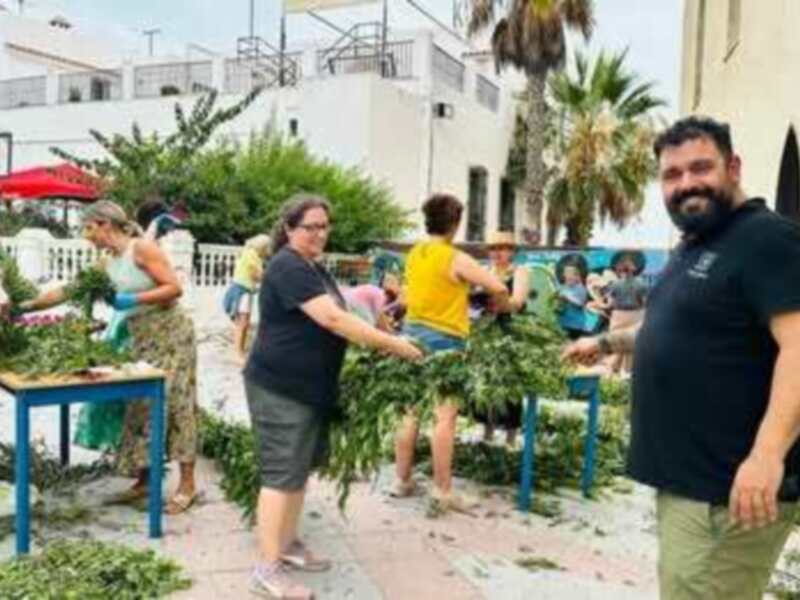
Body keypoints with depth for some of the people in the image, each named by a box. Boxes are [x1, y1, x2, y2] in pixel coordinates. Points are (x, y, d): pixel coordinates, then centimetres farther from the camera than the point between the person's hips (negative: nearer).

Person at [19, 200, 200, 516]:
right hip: (141, 338, 7)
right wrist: (27, 305, 10)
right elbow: (67, 290, 13)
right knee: (140, 404, 6)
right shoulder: (107, 265, 10)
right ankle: (144, 480, 17)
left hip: (170, 332, -7)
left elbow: (174, 287, -16)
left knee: (174, 403, -5)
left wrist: (132, 300, -21)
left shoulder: (142, 248, -11)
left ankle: (187, 484, 1)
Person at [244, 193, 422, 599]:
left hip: (310, 388, 10)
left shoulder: (316, 269, 14)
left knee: (302, 468, 17)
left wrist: (378, 340, 3)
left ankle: (288, 544, 32)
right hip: (280, 389, -10)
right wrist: (391, 344, -23)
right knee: (282, 474, -5)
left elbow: (334, 318, 18)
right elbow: (333, 319, -26)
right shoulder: (288, 268, -18)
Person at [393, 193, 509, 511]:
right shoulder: (456, 259, -13)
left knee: (412, 411, 13)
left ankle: (402, 480, 21)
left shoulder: (414, 254, 7)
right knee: (444, 415, -1)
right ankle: (443, 489, 5)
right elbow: (498, 288, -16)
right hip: (444, 339, -7)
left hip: (413, 332, 7)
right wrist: (500, 309, 5)